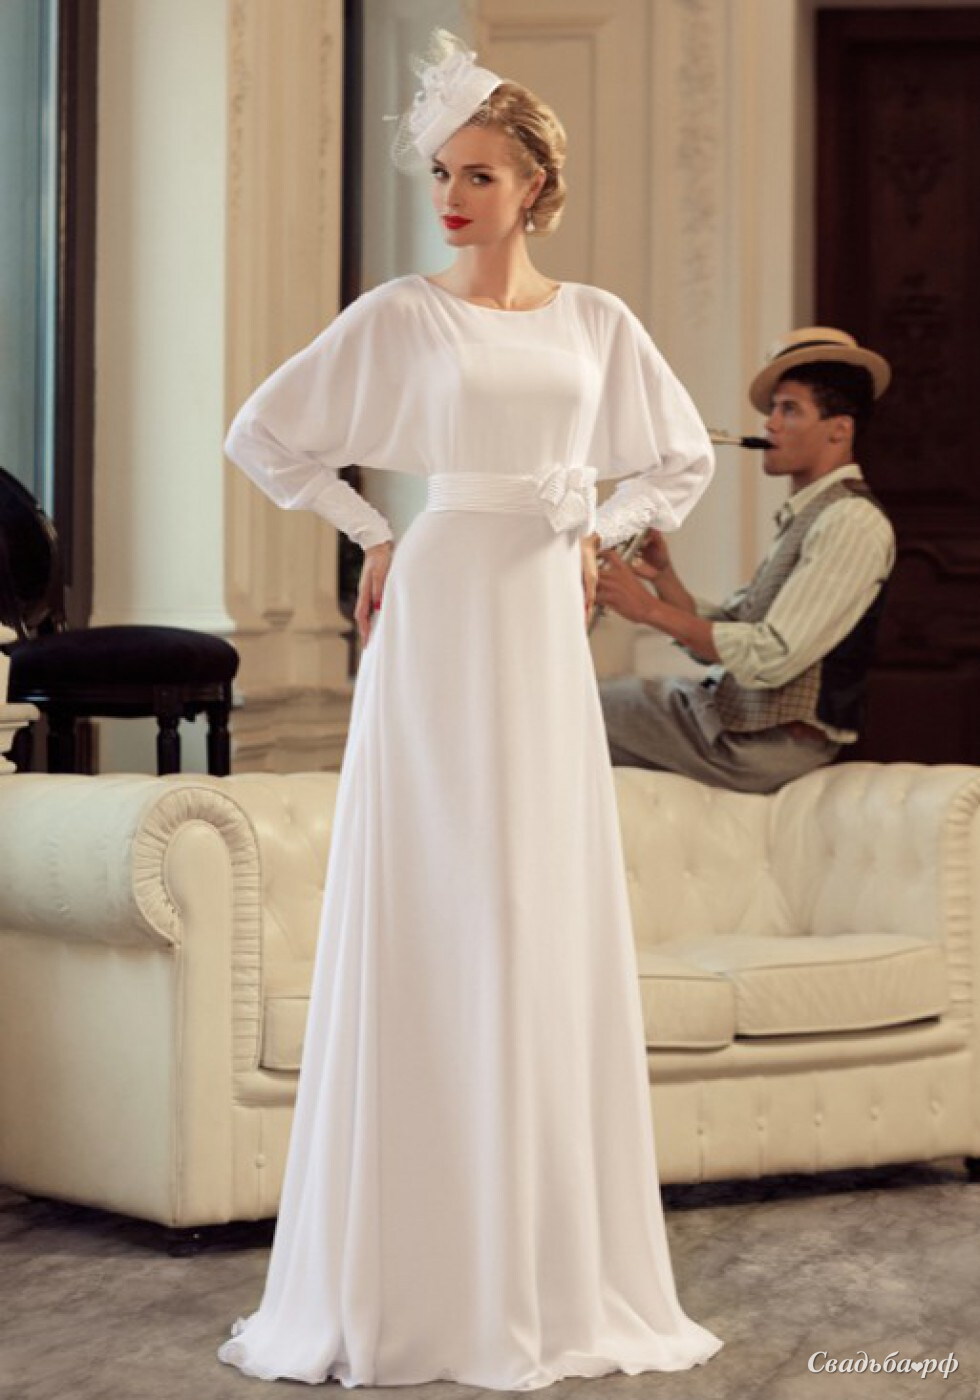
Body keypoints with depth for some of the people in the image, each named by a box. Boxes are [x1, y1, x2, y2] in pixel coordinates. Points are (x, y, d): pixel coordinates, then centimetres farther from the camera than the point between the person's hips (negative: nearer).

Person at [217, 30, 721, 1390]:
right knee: (435, 917, -4)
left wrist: (601, 530, 7)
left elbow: (682, 457, 21)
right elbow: (263, 433, 2)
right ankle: (419, 1266, 2)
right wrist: (373, 537, 1)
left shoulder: (597, 322, 10)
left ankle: (559, 1264, 12)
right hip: (441, 615, -3)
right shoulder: (401, 315, 0)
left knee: (556, 919, 4)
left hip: (547, 624, 4)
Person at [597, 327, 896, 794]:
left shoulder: (852, 522, -15)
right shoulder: (802, 518, 17)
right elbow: (717, 639, 15)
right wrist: (663, 576, 0)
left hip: (766, 745, -10)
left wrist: (653, 610, -19)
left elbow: (772, 658, -23)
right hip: (732, 711, 10)